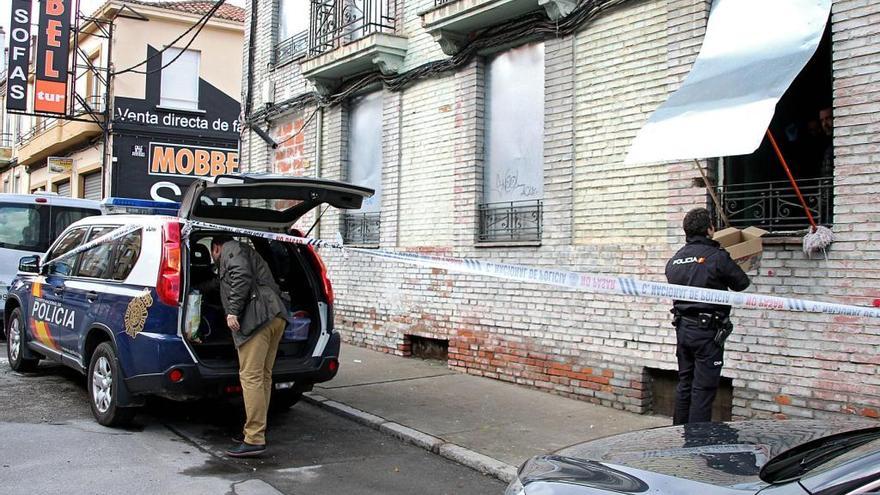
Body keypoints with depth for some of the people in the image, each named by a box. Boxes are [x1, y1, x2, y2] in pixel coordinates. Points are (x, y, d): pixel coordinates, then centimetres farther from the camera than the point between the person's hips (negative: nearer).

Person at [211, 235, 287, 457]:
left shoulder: (230, 249, 7)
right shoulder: (247, 251, 35)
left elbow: (241, 277, -13)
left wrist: (233, 311, -15)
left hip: (257, 317, -10)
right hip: (277, 316, 10)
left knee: (251, 376, -12)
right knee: (263, 376, 14)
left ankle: (254, 440, -14)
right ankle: (256, 430, 21)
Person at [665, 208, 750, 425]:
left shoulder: (674, 260, 7)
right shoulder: (717, 257, -12)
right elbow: (742, 283, -3)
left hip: (682, 328, 7)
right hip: (707, 330, -7)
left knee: (684, 384, 16)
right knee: (703, 388, -1)